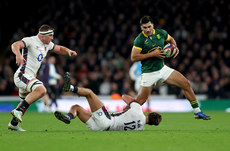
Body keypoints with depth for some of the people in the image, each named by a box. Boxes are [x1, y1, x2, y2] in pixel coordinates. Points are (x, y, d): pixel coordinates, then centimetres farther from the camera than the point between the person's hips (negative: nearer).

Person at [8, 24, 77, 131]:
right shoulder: (30, 41, -14)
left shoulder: (47, 44, 13)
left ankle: (13, 124, 39)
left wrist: (68, 51, 5)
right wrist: (18, 54, -49)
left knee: (26, 102, 25)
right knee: (41, 90, -31)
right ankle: (18, 110, -29)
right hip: (22, 75, -10)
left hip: (30, 77, 10)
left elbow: (59, 49, 27)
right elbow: (15, 45, -27)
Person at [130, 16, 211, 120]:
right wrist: (152, 54, -21)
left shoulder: (161, 33, 1)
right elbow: (133, 58, -19)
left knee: (186, 84, -2)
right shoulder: (139, 39, -14)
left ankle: (197, 112, 9)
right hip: (148, 73, -5)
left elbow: (171, 39, 23)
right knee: (140, 101, -11)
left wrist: (175, 48, 1)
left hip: (162, 68, 5)